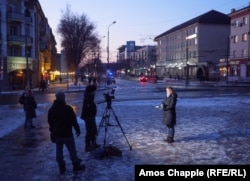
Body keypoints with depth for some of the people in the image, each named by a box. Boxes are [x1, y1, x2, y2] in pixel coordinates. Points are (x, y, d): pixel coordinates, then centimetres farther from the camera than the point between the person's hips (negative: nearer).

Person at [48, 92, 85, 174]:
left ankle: (61, 167, 16)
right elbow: (74, 121, -13)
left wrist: (52, 132, 24)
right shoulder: (67, 108, -16)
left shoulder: (51, 109, 5)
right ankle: (76, 166, 14)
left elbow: (50, 122, 14)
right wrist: (77, 129, -1)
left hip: (56, 134, 6)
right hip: (67, 133, -6)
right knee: (72, 150, 6)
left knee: (59, 150, 12)